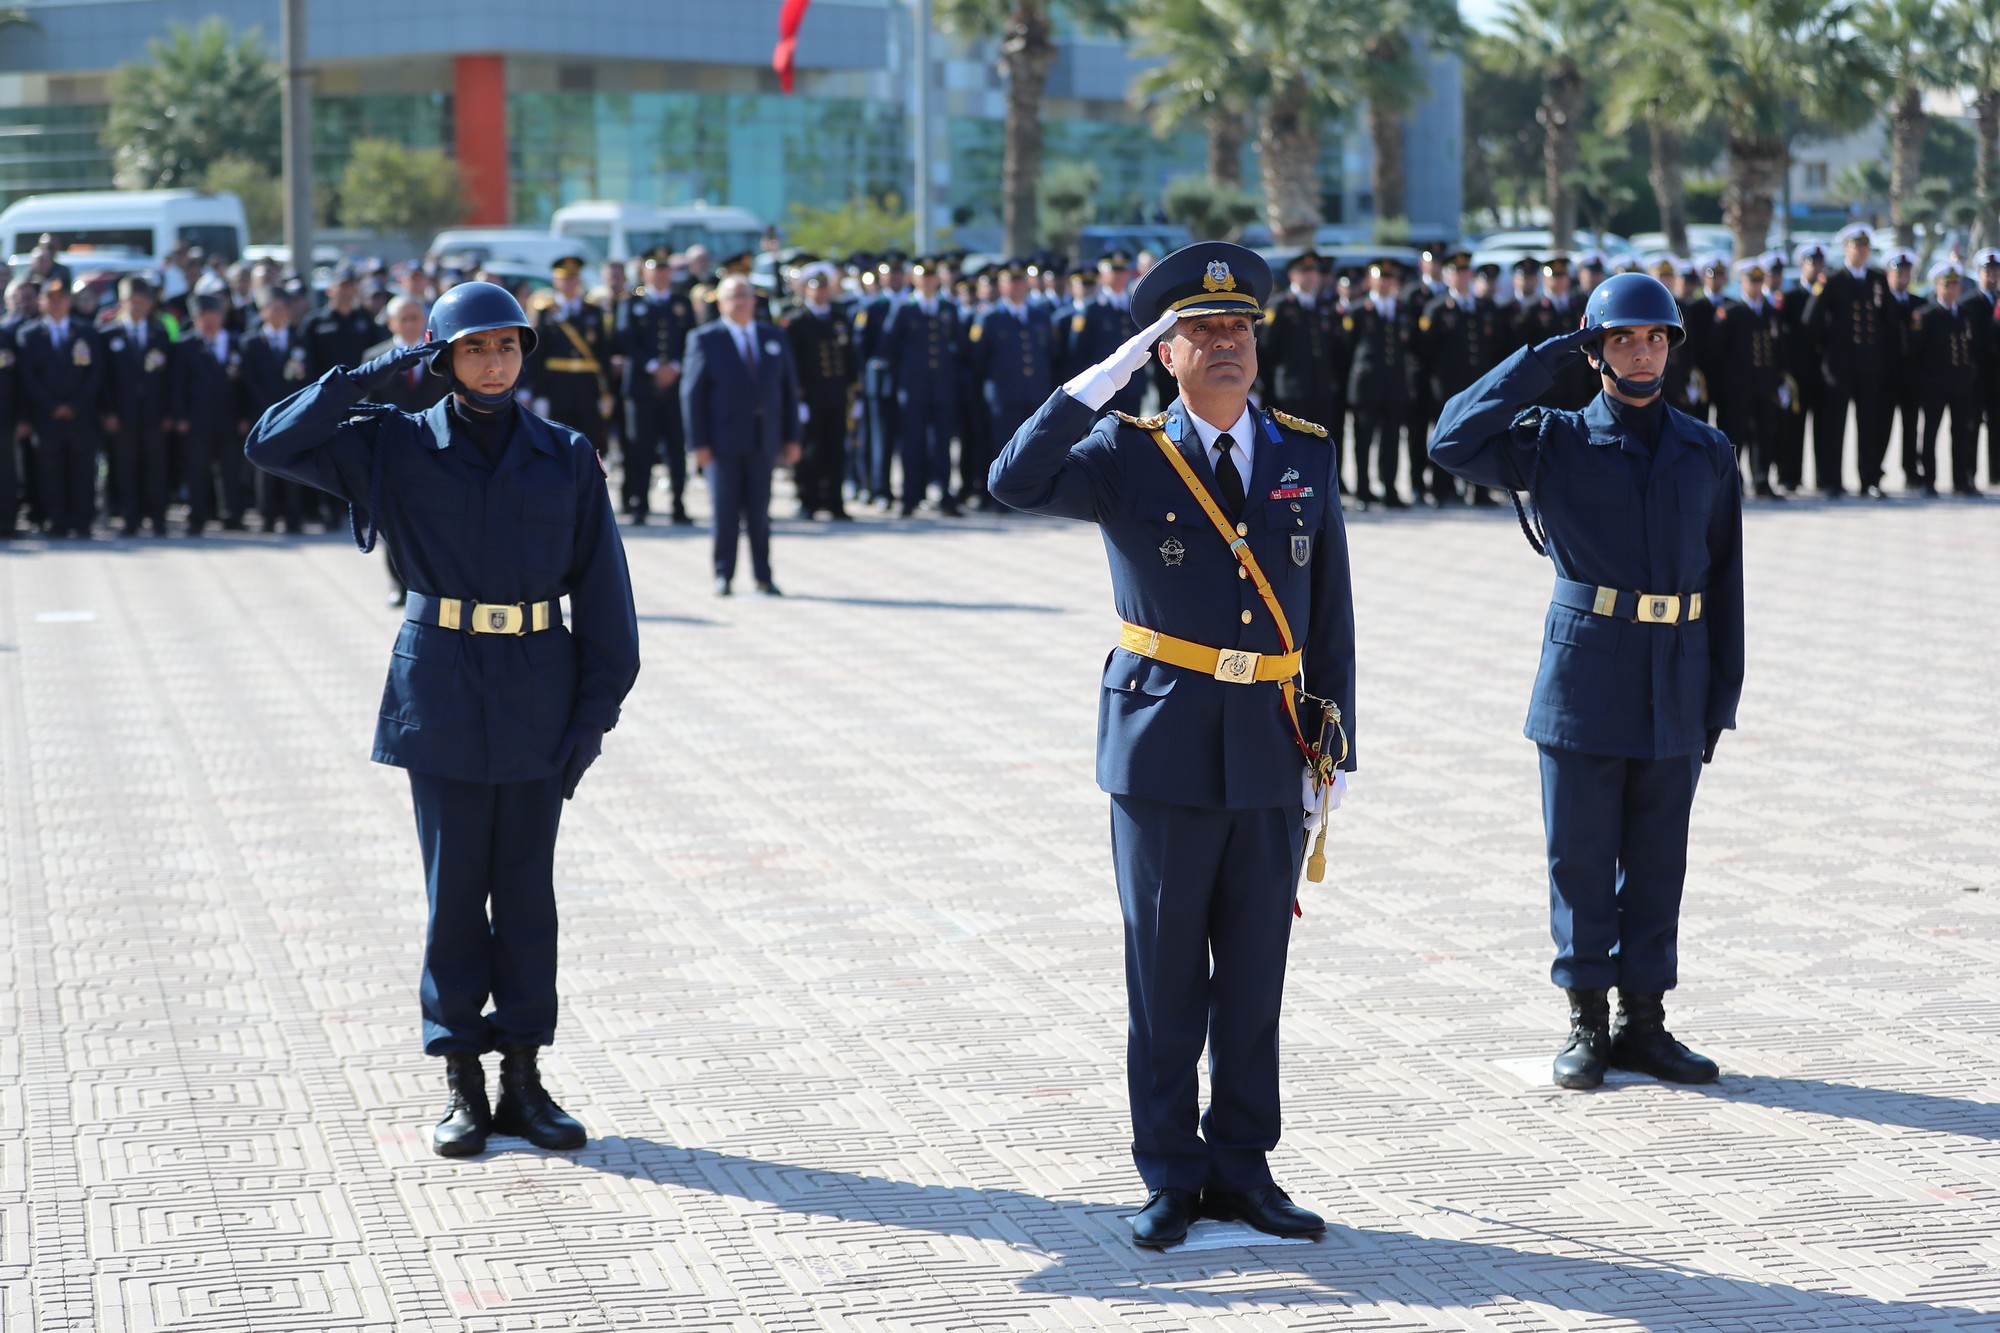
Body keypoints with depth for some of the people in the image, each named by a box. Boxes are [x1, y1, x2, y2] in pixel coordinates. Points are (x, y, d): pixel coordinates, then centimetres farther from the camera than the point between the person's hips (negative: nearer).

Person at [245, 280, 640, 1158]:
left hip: (537, 697, 1)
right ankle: (462, 1085, 12)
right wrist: (372, 376, -12)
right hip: (442, 695, -1)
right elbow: (272, 444, -8)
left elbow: (602, 591, 2)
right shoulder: (399, 448, 0)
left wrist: (596, 709, -4)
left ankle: (523, 1077, 15)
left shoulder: (565, 458, 2)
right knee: (455, 887, 4)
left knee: (527, 888, 6)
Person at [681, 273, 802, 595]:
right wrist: (698, 443, -10)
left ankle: (764, 577, 12)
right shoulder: (705, 339, -1)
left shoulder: (774, 337, 11)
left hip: (763, 441, 3)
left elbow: (789, 388, 12)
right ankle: (723, 577, 8)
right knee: (725, 511, 0)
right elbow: (692, 393, -4)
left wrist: (792, 437, 6)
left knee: (759, 511, 6)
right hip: (723, 440, -3)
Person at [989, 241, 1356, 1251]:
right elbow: (1016, 483, -20)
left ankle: (1240, 1168, 20)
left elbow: (1329, 614, 8)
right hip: (1164, 750, -3)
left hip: (1273, 752, 3)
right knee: (1165, 976, 5)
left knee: (1255, 974, 9)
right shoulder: (1127, 455, -1)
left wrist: (1332, 748, 4)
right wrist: (1102, 379, -21)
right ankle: (1170, 1177, 14)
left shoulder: (1306, 457, 7)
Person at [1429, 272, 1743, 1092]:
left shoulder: (1707, 454, 9)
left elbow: (1723, 583, 10)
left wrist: (1721, 697, 6)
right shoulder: (1555, 441, 2)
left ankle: (1644, 1022, 17)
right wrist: (1544, 360, -9)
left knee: (1658, 860, 8)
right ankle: (1587, 1024, 11)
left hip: (1675, 686, 3)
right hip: (1585, 676, -2)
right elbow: (1454, 440, -14)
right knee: (1581, 856, 2)